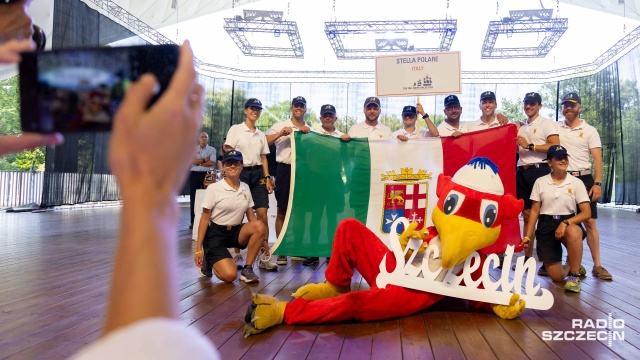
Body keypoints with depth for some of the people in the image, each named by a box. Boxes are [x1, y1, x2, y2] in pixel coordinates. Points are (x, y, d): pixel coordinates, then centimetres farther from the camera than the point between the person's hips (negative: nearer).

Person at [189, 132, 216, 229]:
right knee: (193, 198, 3)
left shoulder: (212, 149, 7)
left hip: (207, 175, -1)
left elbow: (212, 163, -6)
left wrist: (198, 162, -4)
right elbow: (192, 161, -4)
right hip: (194, 174, 1)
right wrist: (205, 160, -5)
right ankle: (193, 221, 10)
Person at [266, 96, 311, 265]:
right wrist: (281, 133, -14)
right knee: (282, 211, 1)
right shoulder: (281, 126, 8)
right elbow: (264, 142, -2)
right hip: (285, 169, -2)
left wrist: (308, 132, -8)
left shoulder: (310, 129, 15)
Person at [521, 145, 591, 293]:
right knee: (555, 276, -5)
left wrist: (566, 223, -22)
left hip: (568, 223, -1)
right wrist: (527, 237, -1)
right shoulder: (540, 182, 2)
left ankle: (574, 275, -20)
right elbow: (534, 211, 4)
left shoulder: (576, 182, -1)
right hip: (546, 225, 1)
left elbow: (586, 212, -6)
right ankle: (573, 267, 33)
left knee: (573, 232, -41)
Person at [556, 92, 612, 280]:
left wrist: (597, 183, -8)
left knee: (589, 221, -3)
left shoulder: (590, 130, 5)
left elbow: (597, 159, 1)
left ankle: (597, 265, 3)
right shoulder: (555, 127, 8)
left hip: (583, 178, -1)